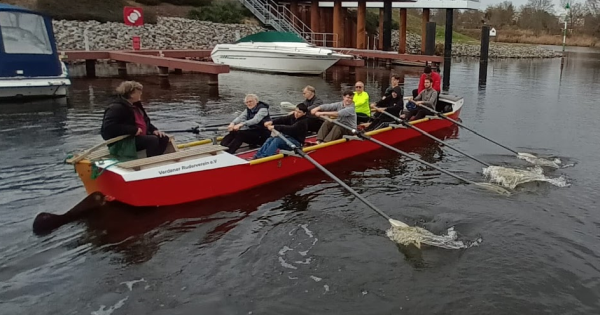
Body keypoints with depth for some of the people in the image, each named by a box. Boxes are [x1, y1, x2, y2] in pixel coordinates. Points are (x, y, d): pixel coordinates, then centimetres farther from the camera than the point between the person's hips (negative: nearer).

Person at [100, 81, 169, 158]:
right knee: (152, 140, -28)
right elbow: (109, 127, -27)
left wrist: (154, 130, 4)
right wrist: (133, 130, -27)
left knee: (164, 138, -6)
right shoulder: (116, 108, -16)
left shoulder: (135, 105, 16)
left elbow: (145, 121, 26)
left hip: (140, 136, 10)